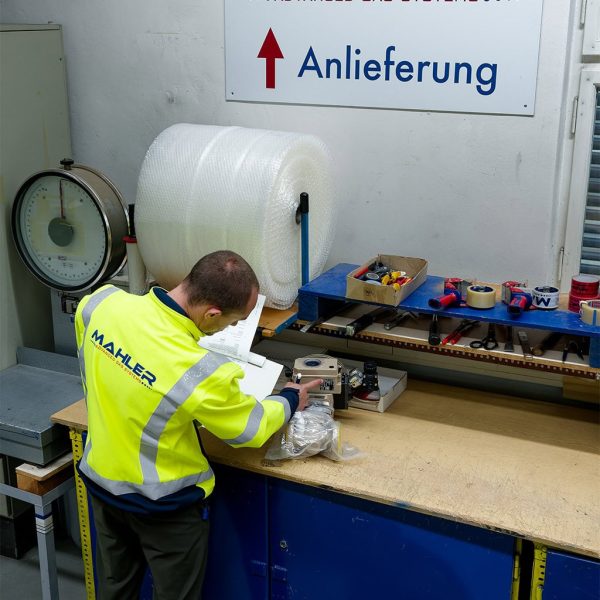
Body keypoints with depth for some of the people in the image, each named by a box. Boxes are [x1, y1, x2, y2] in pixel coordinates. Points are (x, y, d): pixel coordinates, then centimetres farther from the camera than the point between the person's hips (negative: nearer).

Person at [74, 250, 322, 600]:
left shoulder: (103, 302, -20)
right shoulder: (202, 374, -35)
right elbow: (251, 428, -15)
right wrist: (290, 400, 5)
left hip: (101, 481, 6)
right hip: (163, 505, -5)